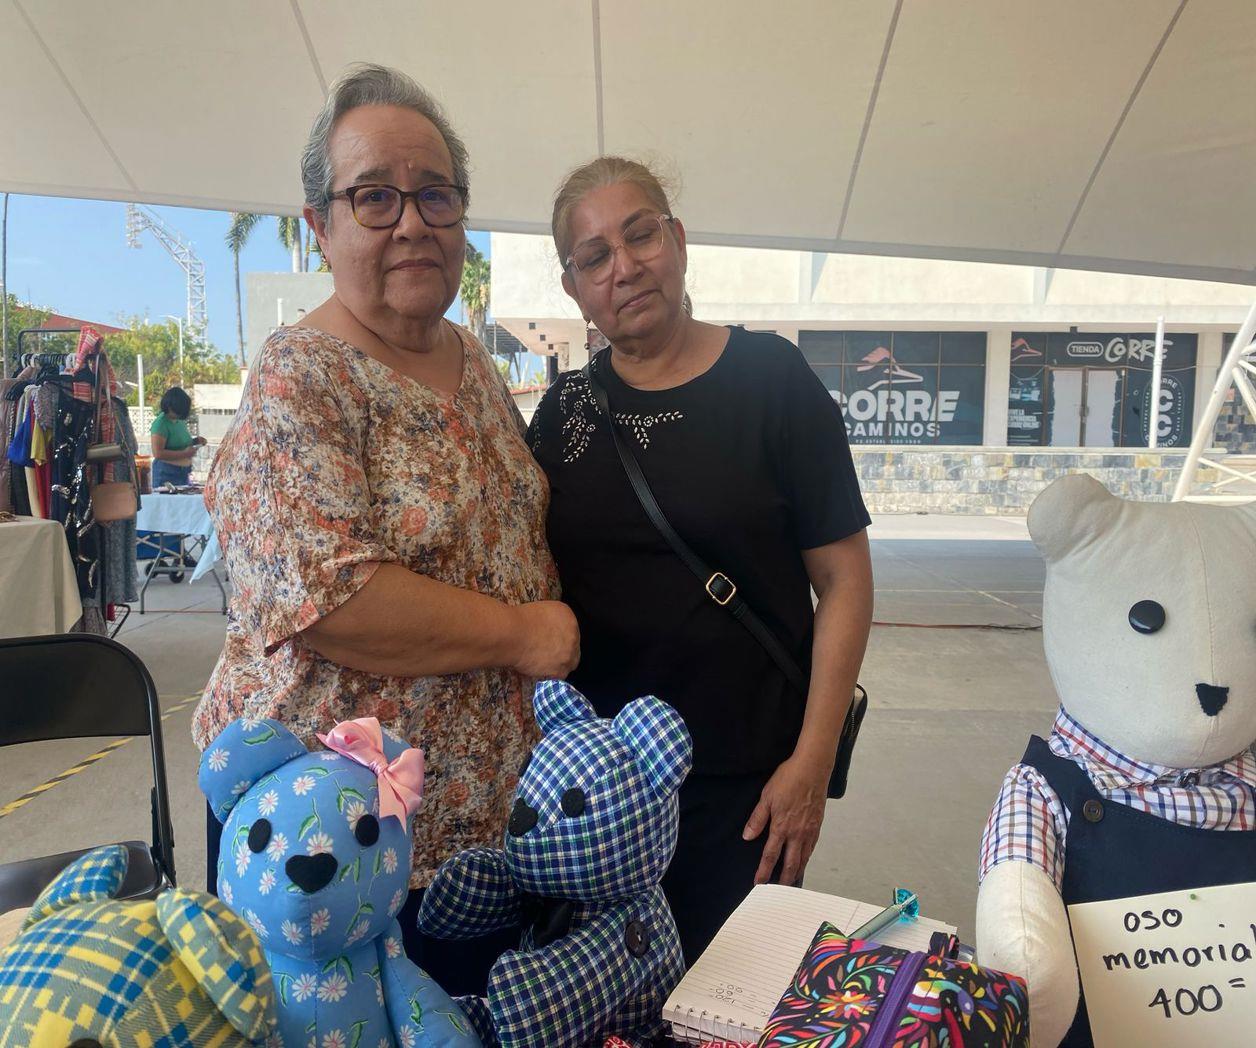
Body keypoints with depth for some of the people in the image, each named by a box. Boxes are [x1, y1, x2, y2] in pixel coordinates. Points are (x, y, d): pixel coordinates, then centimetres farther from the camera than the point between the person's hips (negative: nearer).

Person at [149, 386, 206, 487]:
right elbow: (158, 453, -20)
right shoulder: (161, 423, -13)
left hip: (184, 473, 8)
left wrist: (195, 441, 7)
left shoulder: (180, 421, 11)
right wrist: (184, 453, -20)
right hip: (167, 473, -8)